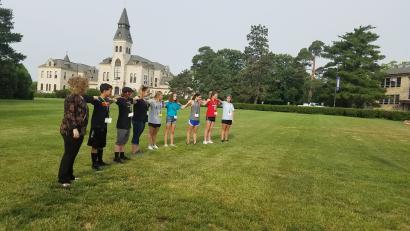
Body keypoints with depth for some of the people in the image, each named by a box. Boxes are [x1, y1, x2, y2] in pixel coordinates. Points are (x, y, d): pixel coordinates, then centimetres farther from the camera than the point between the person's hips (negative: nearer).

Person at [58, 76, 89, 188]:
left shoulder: (81, 98, 13)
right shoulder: (71, 98, -14)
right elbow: (69, 115, -20)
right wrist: (74, 128, -26)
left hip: (79, 131, 9)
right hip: (70, 131, -9)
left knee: (73, 154, 15)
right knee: (69, 154, -3)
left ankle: (69, 175, 25)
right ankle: (62, 178, 6)